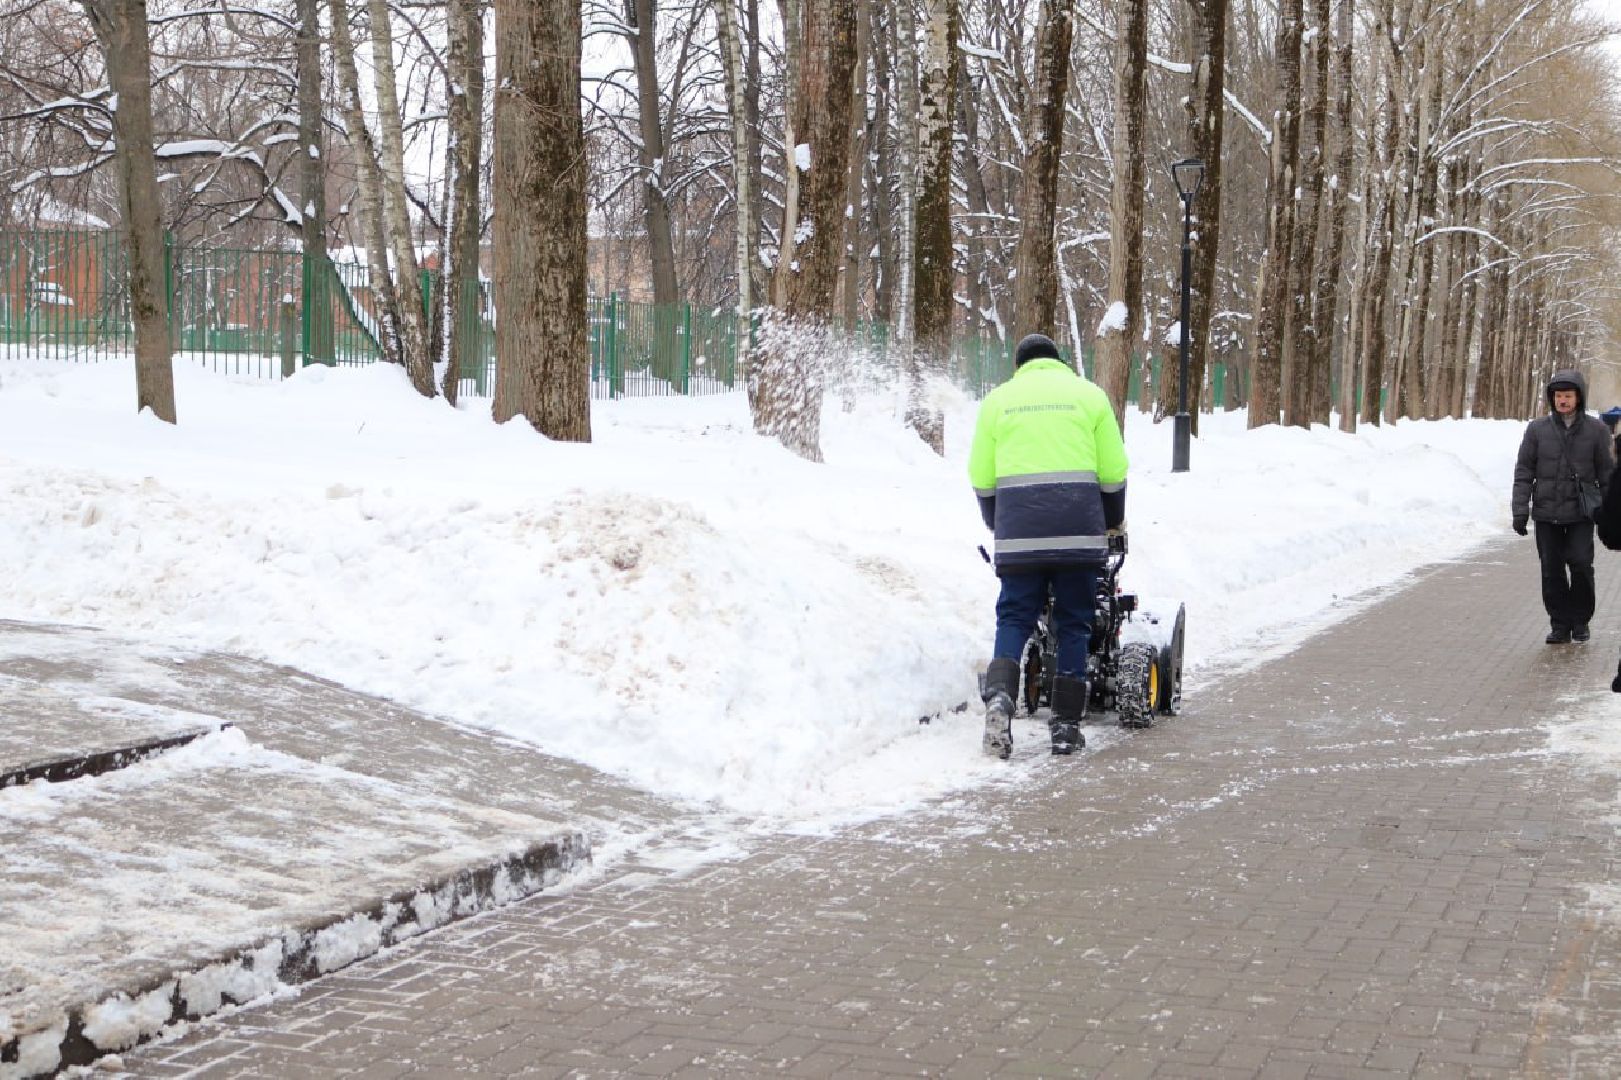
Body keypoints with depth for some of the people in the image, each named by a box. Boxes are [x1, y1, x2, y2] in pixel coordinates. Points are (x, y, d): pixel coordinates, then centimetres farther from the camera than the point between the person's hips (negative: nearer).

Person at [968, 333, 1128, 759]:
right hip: (1079, 529, 0)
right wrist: (1113, 521, 24)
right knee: (1074, 623, 7)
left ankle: (999, 694, -20)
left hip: (1019, 531, 1)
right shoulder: (1089, 394, 11)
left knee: (1014, 617, 6)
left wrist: (997, 524, 28)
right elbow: (1114, 470, 8)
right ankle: (1066, 723, 5)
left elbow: (981, 476, 12)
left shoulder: (997, 400, 12)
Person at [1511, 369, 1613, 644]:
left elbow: (1606, 473, 7)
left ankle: (1580, 621, 11)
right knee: (1551, 570, 2)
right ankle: (1560, 624, 13)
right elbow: (1524, 472, 4)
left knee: (1581, 565, -7)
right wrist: (1520, 509, -2)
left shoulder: (1595, 430, 1)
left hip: (1581, 513, -1)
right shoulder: (1537, 429, 1)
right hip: (1546, 513, 1)